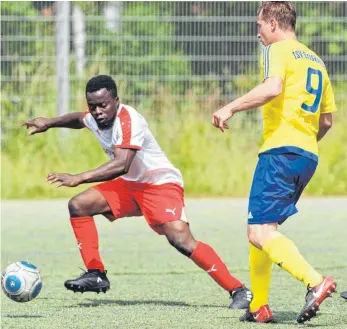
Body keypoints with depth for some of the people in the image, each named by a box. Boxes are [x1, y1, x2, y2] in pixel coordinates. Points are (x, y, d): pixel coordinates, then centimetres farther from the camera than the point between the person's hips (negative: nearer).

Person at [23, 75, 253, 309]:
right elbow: (78, 119, 26)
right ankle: (95, 275, 4)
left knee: (181, 240, -27)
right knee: (78, 206, -2)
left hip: (162, 183, -9)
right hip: (131, 184, 9)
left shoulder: (128, 120, -28)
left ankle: (239, 291, -22)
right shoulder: (94, 119, -2)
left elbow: (121, 165, -41)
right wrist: (50, 123, 15)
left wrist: (78, 179, -45)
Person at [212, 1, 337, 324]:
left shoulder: (278, 50, -2)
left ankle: (316, 282, -32)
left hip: (281, 150, -9)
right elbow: (327, 119, 25)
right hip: (308, 155, 9)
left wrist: (231, 107, -18)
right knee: (261, 230, 18)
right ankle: (258, 306, 16)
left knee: (260, 232, -15)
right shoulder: (316, 61, 22)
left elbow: (272, 88, -23)